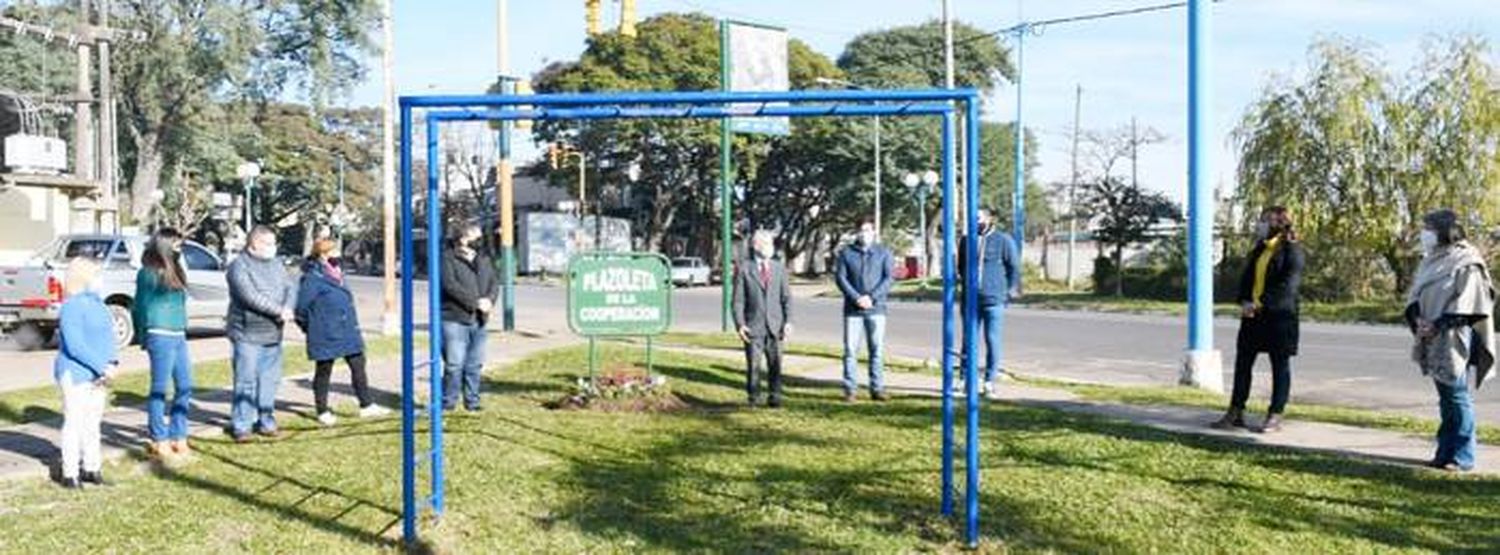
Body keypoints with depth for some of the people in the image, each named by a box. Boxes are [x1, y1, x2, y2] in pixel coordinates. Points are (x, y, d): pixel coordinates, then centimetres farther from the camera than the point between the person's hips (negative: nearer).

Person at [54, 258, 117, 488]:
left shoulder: (96, 303, 12)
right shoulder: (71, 307, -14)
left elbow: (108, 338, 14)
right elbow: (75, 346, -21)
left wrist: (113, 363, -3)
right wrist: (101, 367, -21)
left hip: (97, 375, 8)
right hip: (76, 373, -8)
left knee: (93, 421, 13)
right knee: (75, 421, -2)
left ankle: (91, 467, 23)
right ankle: (70, 473, 5)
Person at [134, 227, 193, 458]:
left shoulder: (174, 272, 15)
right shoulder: (149, 273, -8)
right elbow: (141, 307, -6)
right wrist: (145, 338, -2)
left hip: (179, 336, 8)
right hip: (161, 336, -8)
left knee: (184, 387, 10)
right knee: (160, 389, -1)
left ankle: (178, 438, 18)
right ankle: (159, 441, 7)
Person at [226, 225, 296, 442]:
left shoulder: (276, 264, 15)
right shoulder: (239, 266, -8)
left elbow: (290, 287, 6)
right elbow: (250, 296, -19)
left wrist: (288, 308, -14)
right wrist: (278, 310, -18)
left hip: (273, 334, 7)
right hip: (247, 334, -7)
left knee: (270, 380, 10)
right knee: (246, 381, -5)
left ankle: (266, 421, 19)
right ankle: (240, 425, 2)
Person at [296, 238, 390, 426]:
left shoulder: (336, 273, 10)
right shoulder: (313, 278, -17)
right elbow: (302, 305, -15)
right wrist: (310, 327, -4)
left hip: (347, 333, 8)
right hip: (325, 336, -8)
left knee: (358, 366, 9)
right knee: (323, 372, 6)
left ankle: (366, 406, 17)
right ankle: (323, 412, 18)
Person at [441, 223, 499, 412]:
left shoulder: (484, 260, 17)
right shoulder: (448, 259, -5)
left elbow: (494, 283, 11)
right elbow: (451, 286, -16)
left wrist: (489, 299, -11)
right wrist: (475, 302, -19)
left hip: (478, 321, 6)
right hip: (455, 320, -6)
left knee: (475, 365, 10)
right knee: (454, 364, -7)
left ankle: (472, 402, 20)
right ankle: (448, 403, 4)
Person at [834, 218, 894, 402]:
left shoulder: (883, 253, 7)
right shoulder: (846, 253, 7)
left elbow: (888, 279, 0)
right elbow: (840, 277, 0)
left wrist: (872, 297, -13)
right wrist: (856, 297, -12)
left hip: (876, 309, 0)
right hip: (852, 309, 0)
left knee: (877, 349, 1)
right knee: (850, 349, -1)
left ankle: (877, 388, 7)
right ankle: (849, 389, 4)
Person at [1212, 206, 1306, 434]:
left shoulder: (1292, 251, -9)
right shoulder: (1259, 249, 14)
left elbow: (1288, 285, -18)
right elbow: (1246, 277, 13)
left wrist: (1261, 303, -23)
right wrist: (1244, 301, -5)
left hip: (1280, 315, -8)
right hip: (1253, 315, 8)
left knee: (1280, 366, 2)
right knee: (1243, 362, 8)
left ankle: (1275, 417, 8)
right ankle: (1236, 413, 15)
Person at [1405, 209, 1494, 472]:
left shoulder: (1466, 262, -9)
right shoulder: (1431, 261, 14)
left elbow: (1466, 302, -15)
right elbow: (1415, 294, 12)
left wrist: (1438, 325, -18)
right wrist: (1417, 318, -6)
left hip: (1454, 339, -7)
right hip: (1433, 341, 7)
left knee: (1456, 395, -4)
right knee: (1445, 397, 13)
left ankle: (1463, 456, 3)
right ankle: (1446, 451, 19)